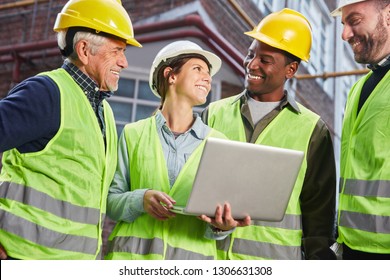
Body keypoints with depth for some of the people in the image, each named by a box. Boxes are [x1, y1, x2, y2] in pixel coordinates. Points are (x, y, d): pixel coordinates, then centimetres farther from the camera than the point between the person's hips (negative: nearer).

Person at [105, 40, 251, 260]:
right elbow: (111, 200, 3)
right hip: (133, 252, 0)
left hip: (192, 254, 0)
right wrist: (141, 200, -16)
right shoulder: (134, 134, 3)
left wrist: (222, 227, -18)